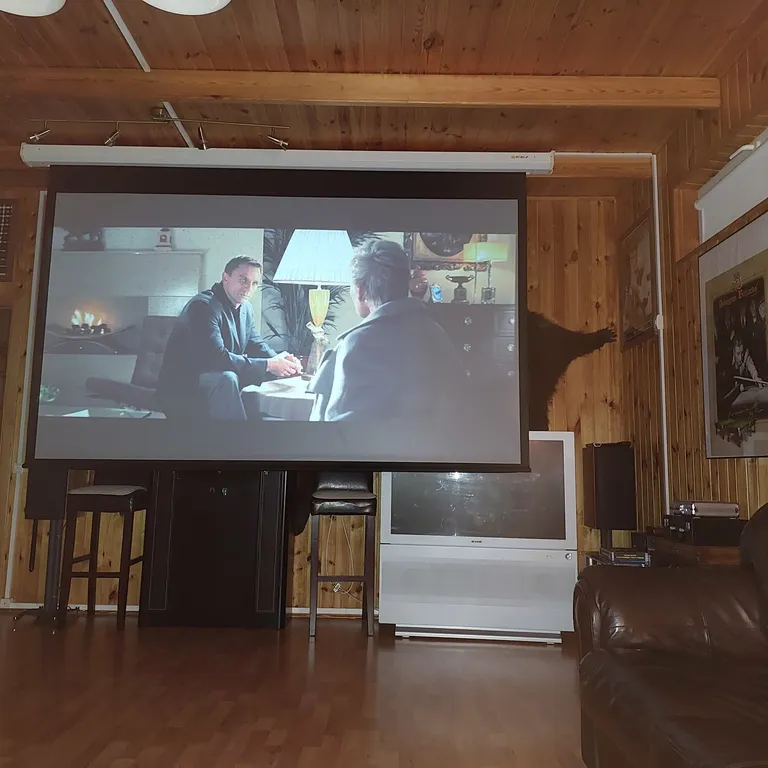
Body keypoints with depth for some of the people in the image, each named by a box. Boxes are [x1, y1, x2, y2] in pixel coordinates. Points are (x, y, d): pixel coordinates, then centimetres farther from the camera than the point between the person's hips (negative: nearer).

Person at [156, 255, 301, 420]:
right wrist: (268, 365, -29)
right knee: (227, 378, -35)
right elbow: (216, 357, -31)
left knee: (274, 375, 1)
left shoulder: (246, 308, 9)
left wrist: (278, 360, -9)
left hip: (222, 378, 9)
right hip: (183, 389, -9)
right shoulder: (203, 306, -21)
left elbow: (256, 344, 14)